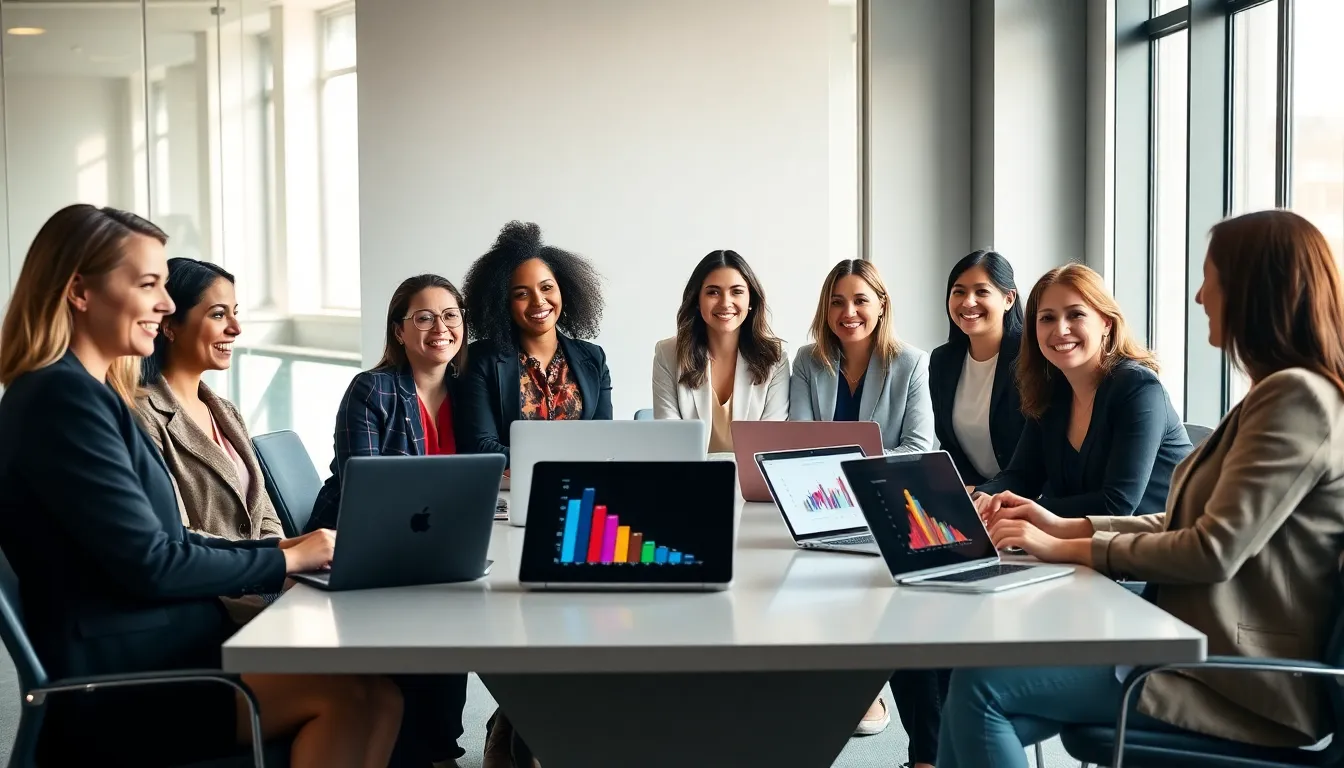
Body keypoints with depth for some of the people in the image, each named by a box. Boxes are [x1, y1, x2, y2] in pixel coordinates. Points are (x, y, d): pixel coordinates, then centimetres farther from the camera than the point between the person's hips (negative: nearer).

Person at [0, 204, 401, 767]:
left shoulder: (92, 393, 19)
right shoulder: (63, 397, -13)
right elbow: (149, 564, -17)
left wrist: (282, 547, 5)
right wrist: (287, 560, -5)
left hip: (153, 649, 10)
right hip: (116, 683, -10)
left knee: (373, 691, -9)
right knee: (360, 692, -21)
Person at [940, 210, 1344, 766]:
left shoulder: (1297, 397, -15)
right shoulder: (1280, 394, 18)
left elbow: (1214, 551, -21)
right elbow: (1187, 527, 20)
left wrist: (1071, 549, -11)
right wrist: (1064, 526, 11)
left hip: (1235, 681, -10)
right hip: (1201, 650, 10)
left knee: (982, 684, -16)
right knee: (983, 694, -3)